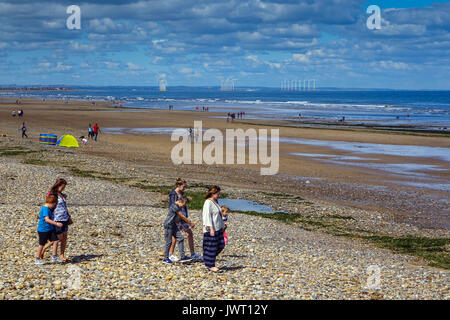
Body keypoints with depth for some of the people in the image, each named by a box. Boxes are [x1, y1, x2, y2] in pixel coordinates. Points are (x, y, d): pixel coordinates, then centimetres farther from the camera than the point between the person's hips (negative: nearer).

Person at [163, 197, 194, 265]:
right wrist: (190, 223, -9)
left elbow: (181, 217, 20)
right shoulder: (174, 206, -20)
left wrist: (188, 221, 11)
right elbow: (182, 216, -16)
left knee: (181, 238, 4)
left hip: (173, 226, 10)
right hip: (168, 226, -10)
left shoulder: (178, 207, 10)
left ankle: (182, 257, 6)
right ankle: (165, 259, 8)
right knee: (169, 242, -3)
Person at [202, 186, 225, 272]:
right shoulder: (208, 203, -14)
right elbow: (207, 216, -20)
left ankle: (208, 258, 22)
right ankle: (211, 266, 2)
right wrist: (211, 228, -24)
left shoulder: (215, 202, 14)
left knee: (221, 245, 9)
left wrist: (222, 226, 22)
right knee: (211, 247, -3)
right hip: (211, 229, -9)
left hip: (218, 229, 9)